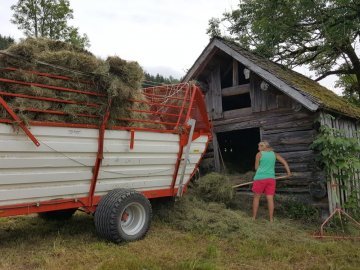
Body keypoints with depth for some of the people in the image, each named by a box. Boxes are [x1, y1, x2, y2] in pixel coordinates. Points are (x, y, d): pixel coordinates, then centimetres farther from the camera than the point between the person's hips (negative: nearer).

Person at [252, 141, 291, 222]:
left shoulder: (259, 154, -1)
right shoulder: (274, 154, 11)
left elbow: (256, 167, 3)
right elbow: (284, 162, 10)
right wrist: (288, 172, 10)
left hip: (260, 178, -3)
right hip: (271, 178, 4)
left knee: (256, 197, 7)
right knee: (270, 199, 4)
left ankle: (254, 218, 12)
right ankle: (271, 219, 7)